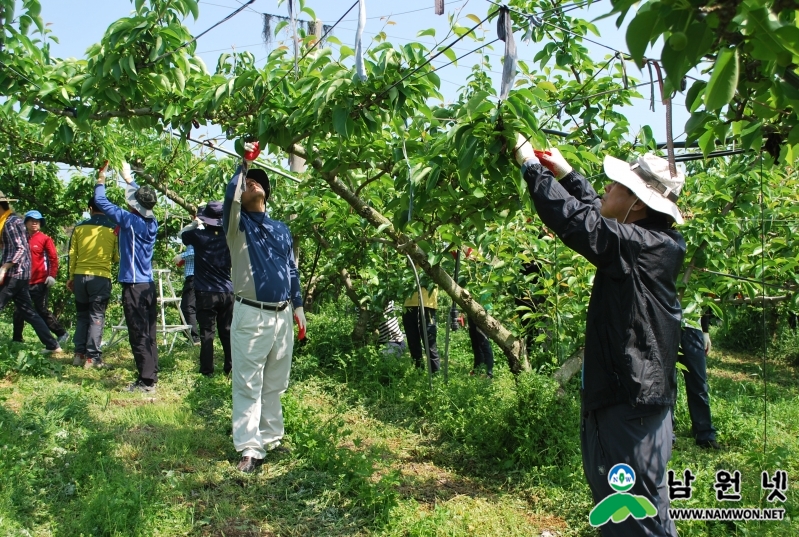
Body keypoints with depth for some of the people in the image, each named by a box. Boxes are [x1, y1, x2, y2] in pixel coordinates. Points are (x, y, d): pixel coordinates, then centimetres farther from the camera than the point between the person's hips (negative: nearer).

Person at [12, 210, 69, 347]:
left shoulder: (45, 239, -2)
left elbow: (53, 258, -6)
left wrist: (52, 276, -14)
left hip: (40, 282, -5)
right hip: (24, 282, 5)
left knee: (42, 311, -3)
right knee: (19, 312, 7)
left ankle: (61, 334, 8)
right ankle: (17, 339, 16)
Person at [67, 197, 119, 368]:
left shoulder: (79, 227, 3)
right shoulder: (113, 228, -2)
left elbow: (72, 254, 6)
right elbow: (117, 257, 3)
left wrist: (71, 277, 15)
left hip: (80, 276, 3)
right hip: (101, 277, -2)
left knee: (82, 315, 16)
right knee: (96, 317, 2)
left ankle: (79, 353, 15)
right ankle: (92, 357, 0)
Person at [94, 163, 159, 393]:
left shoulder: (129, 220, -12)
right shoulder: (152, 222, 6)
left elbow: (101, 202, -3)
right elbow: (141, 198, 27)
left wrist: (101, 181, 14)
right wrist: (128, 179, 37)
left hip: (133, 286, -7)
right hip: (148, 286, 7)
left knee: (138, 335, -4)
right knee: (149, 334, 11)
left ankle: (147, 381, -3)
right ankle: (151, 376, 17)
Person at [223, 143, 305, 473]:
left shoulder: (282, 230, 16)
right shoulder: (238, 225, 2)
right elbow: (229, 199, -20)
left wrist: (298, 305, 16)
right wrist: (244, 164, -16)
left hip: (282, 316, 5)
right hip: (251, 316, -5)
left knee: (275, 385, 12)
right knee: (248, 386, -5)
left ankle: (271, 439, 23)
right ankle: (250, 449, -3)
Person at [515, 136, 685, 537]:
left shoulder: (643, 245, -20)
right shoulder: (652, 242, 8)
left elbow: (574, 219, -22)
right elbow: (597, 214, 24)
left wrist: (530, 165, -11)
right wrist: (565, 173, 24)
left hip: (631, 402, -10)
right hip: (625, 394, 10)